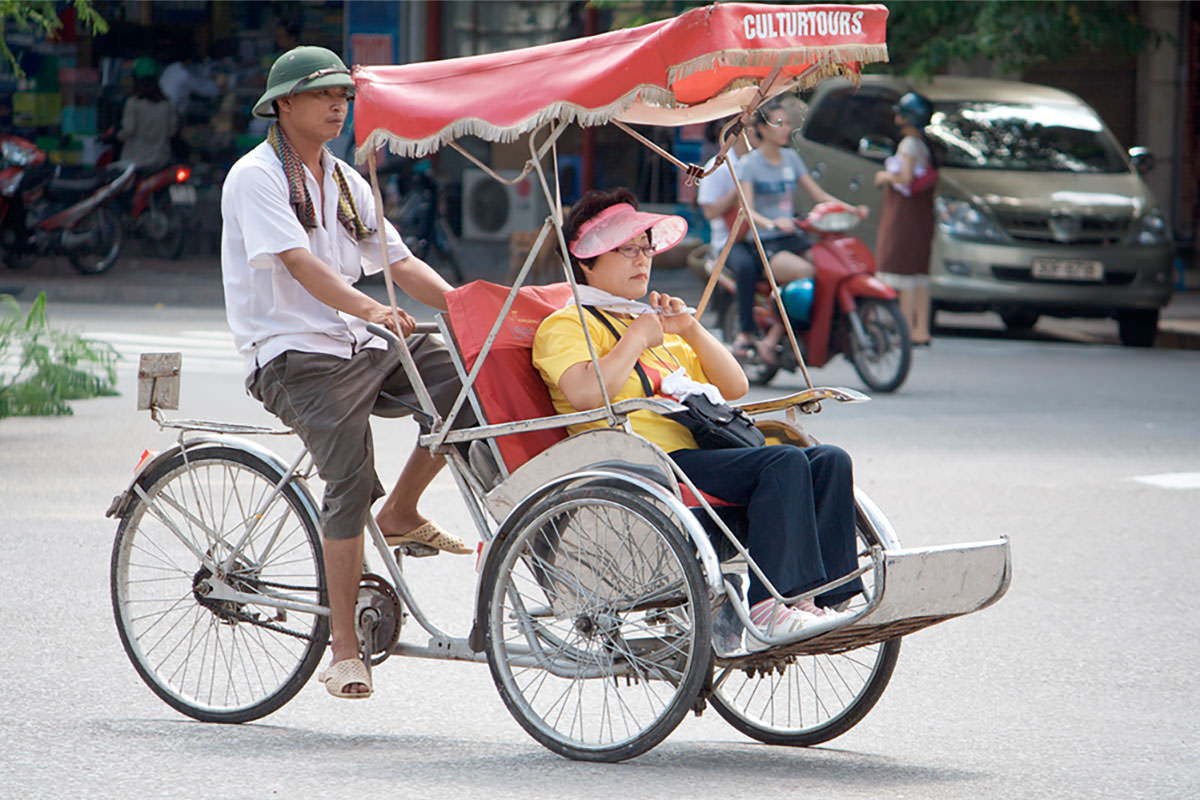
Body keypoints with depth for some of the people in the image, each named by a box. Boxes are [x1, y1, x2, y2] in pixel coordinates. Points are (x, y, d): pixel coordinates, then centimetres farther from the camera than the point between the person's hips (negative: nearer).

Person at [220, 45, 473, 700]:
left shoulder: (344, 182, 19)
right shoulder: (257, 176, -6)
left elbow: (398, 262, 13)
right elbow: (299, 263, -20)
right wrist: (373, 310, -35)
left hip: (356, 346, 7)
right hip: (293, 356, -7)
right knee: (351, 480, -25)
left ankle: (401, 514, 4)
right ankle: (343, 650, -19)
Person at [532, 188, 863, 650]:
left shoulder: (660, 330, 33)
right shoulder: (565, 325, 7)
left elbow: (735, 388, 25)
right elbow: (586, 393, -16)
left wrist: (690, 331, 12)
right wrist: (636, 339, -5)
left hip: (696, 450, 8)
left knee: (830, 462, -12)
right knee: (783, 463, -29)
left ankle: (826, 598, -25)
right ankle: (769, 608, -37)